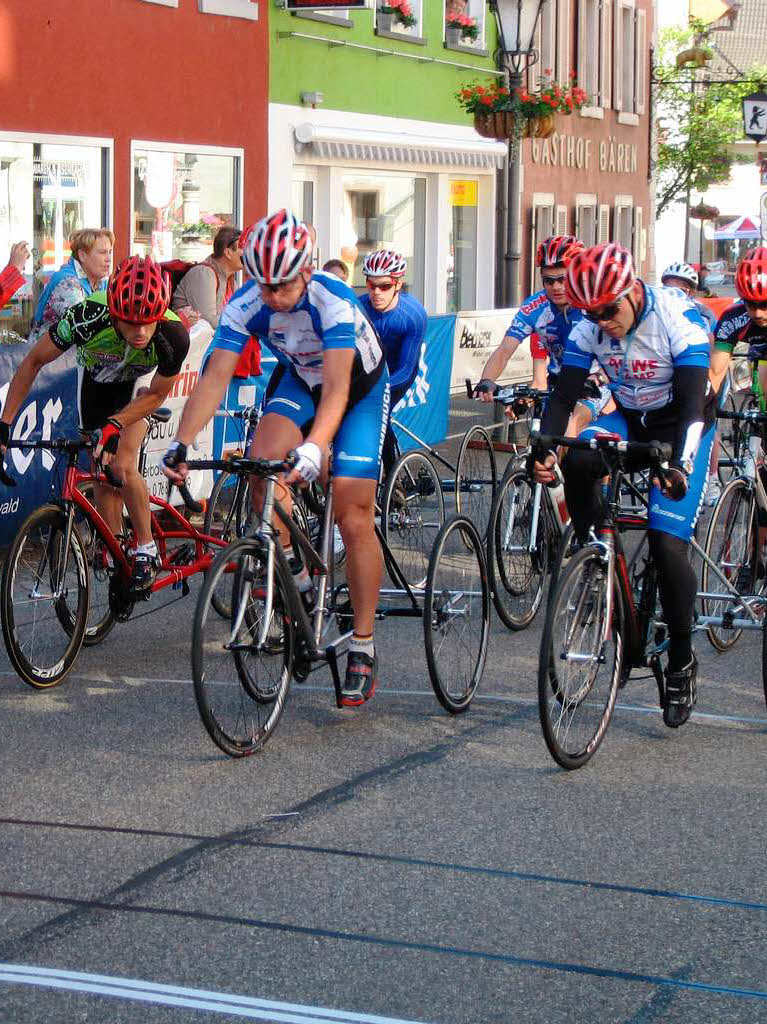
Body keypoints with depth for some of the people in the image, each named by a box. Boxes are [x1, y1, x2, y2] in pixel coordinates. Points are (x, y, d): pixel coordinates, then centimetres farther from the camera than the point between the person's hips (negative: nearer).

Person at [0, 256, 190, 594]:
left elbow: (156, 394, -19)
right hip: (95, 380, 1)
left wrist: (115, 425, -32)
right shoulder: (88, 317, -40)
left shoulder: (173, 335, -39)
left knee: (122, 466, -19)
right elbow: (34, 361, -25)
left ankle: (147, 550, -1)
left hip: (135, 388, -1)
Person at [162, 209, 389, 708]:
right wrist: (183, 441, -43)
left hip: (361, 385, -4)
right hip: (298, 378, 4)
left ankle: (363, 648, -1)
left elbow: (336, 389, -44)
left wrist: (314, 448, -60)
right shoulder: (245, 305, -24)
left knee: (355, 518, -10)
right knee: (264, 457, -28)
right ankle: (292, 568, -5)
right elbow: (216, 375, -29)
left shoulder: (334, 301, -36)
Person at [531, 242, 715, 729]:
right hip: (628, 419, 4)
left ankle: (683, 661, 1)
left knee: (667, 544, -16)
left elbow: (693, 402, -32)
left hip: (680, 424, -4)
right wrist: (544, 449, -33)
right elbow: (564, 395, -15)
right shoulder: (590, 328, -14)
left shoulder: (678, 318, -26)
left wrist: (681, 462, -48)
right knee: (578, 460, -31)